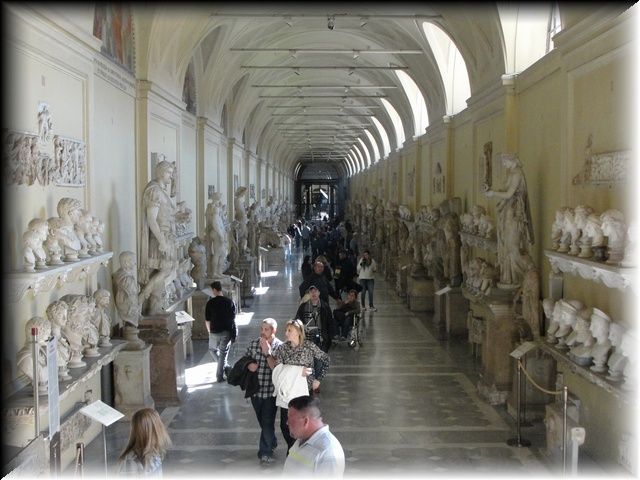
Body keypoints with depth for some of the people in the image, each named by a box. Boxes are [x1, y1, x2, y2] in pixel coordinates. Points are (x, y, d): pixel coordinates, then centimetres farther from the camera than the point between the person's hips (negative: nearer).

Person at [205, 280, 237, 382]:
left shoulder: (210, 303, -8)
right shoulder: (230, 301, -2)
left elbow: (207, 320, -4)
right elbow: (233, 318, 2)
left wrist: (209, 331, 11)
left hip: (215, 332, -1)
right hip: (227, 332, 2)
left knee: (213, 350, 22)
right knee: (223, 353, 8)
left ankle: (225, 366, 13)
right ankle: (220, 376, 9)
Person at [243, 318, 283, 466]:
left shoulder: (280, 347, -13)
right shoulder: (253, 344, -1)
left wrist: (268, 352, -27)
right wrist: (248, 365, -11)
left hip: (270, 392, -5)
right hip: (255, 391, 5)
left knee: (267, 423, 1)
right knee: (262, 421, 20)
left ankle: (265, 452, 15)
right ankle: (272, 442, 43)